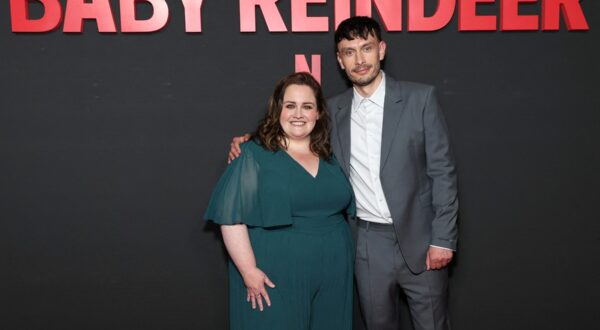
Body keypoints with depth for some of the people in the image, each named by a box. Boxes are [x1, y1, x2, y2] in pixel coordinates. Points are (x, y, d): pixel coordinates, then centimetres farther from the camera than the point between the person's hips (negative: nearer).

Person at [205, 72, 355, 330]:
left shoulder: (329, 157, 9)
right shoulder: (254, 155, -7)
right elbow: (231, 217, -12)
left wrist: (344, 255, 10)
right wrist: (249, 271, -16)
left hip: (332, 275, 5)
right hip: (276, 278, -5)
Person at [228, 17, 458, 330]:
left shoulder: (420, 98, -5)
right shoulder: (334, 110, 4)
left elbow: (442, 171, -5)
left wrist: (443, 239, -9)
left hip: (418, 240, -2)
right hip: (367, 244, 3)